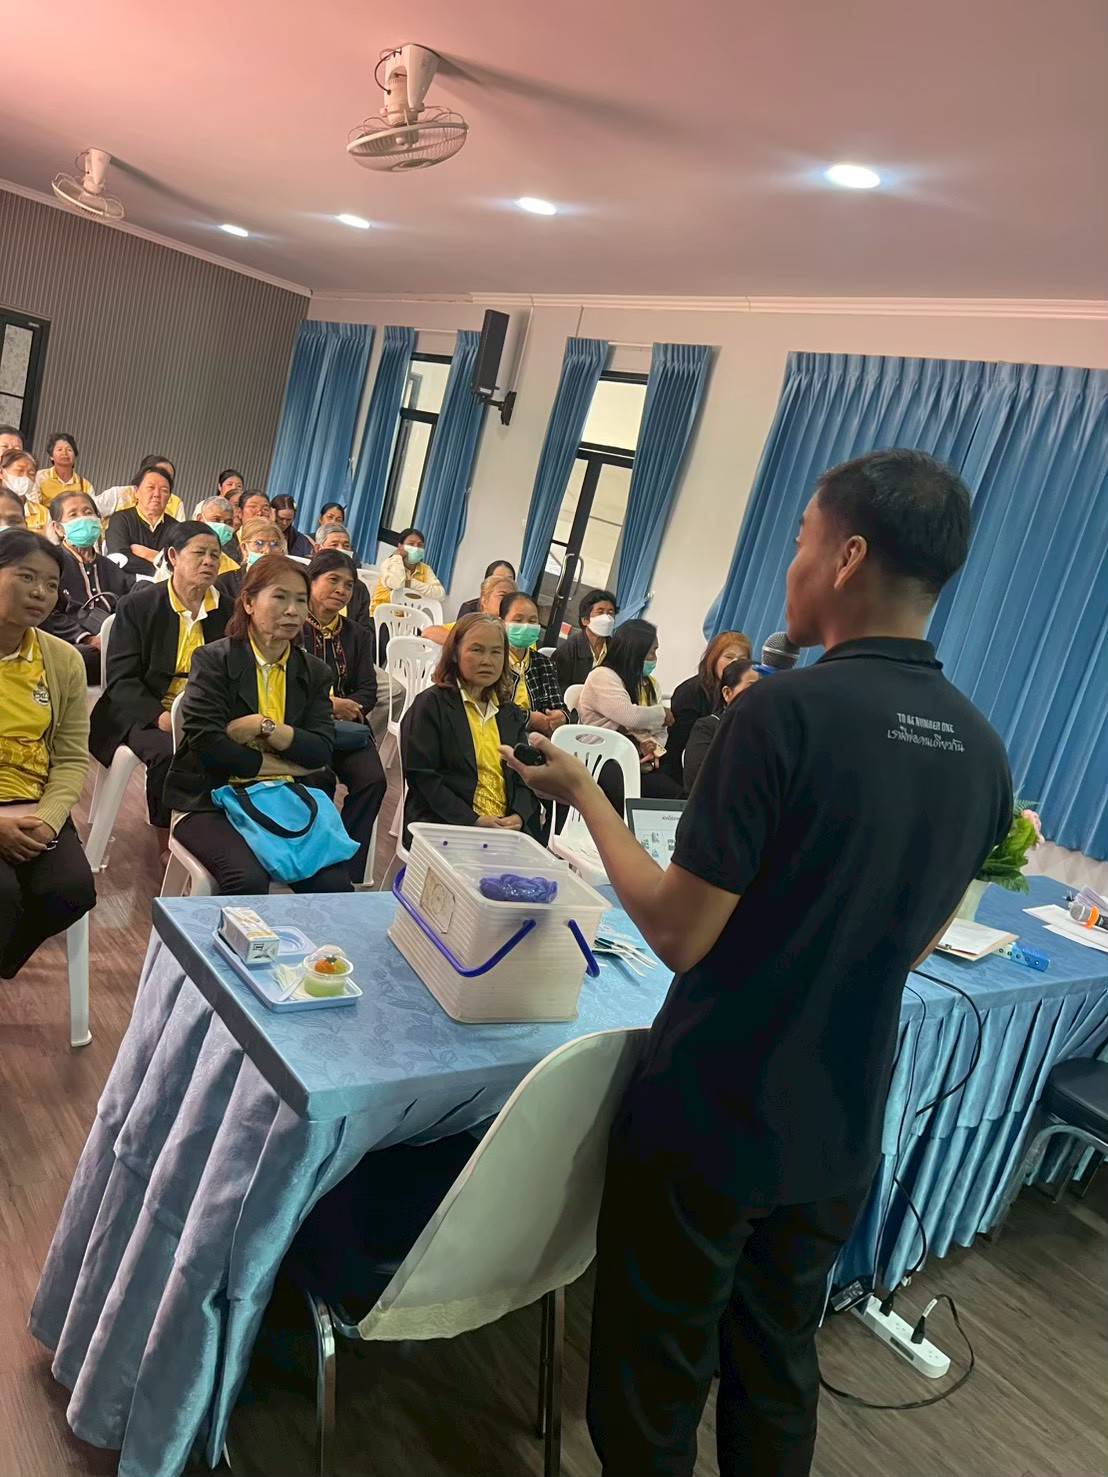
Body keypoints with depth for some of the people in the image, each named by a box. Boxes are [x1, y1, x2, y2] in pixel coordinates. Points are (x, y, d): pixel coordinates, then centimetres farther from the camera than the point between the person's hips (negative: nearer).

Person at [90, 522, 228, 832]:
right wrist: (159, 717, -21)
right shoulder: (138, 605, 1)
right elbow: (121, 679, -4)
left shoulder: (227, 611, 9)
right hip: (143, 715, -3)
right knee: (170, 753, -33)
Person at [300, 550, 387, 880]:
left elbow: (368, 692, 9)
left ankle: (347, 871, -13)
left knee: (373, 780, -23)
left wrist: (344, 707, -13)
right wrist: (327, 704, -13)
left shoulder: (358, 635, 18)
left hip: (346, 728, 4)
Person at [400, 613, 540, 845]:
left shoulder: (512, 715, 20)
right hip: (441, 826, -4)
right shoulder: (431, 704, 3)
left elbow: (525, 776, 16)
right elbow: (422, 775, -6)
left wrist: (518, 817, -6)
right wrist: (472, 820, -14)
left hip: (506, 828, 4)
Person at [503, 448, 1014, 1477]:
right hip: (838, 1134, 6)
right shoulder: (981, 750, -2)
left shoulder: (785, 711, -23)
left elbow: (679, 933, -20)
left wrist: (583, 792, -9)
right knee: (777, 1374, 26)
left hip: (706, 1120, -6)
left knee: (653, 1387, 17)